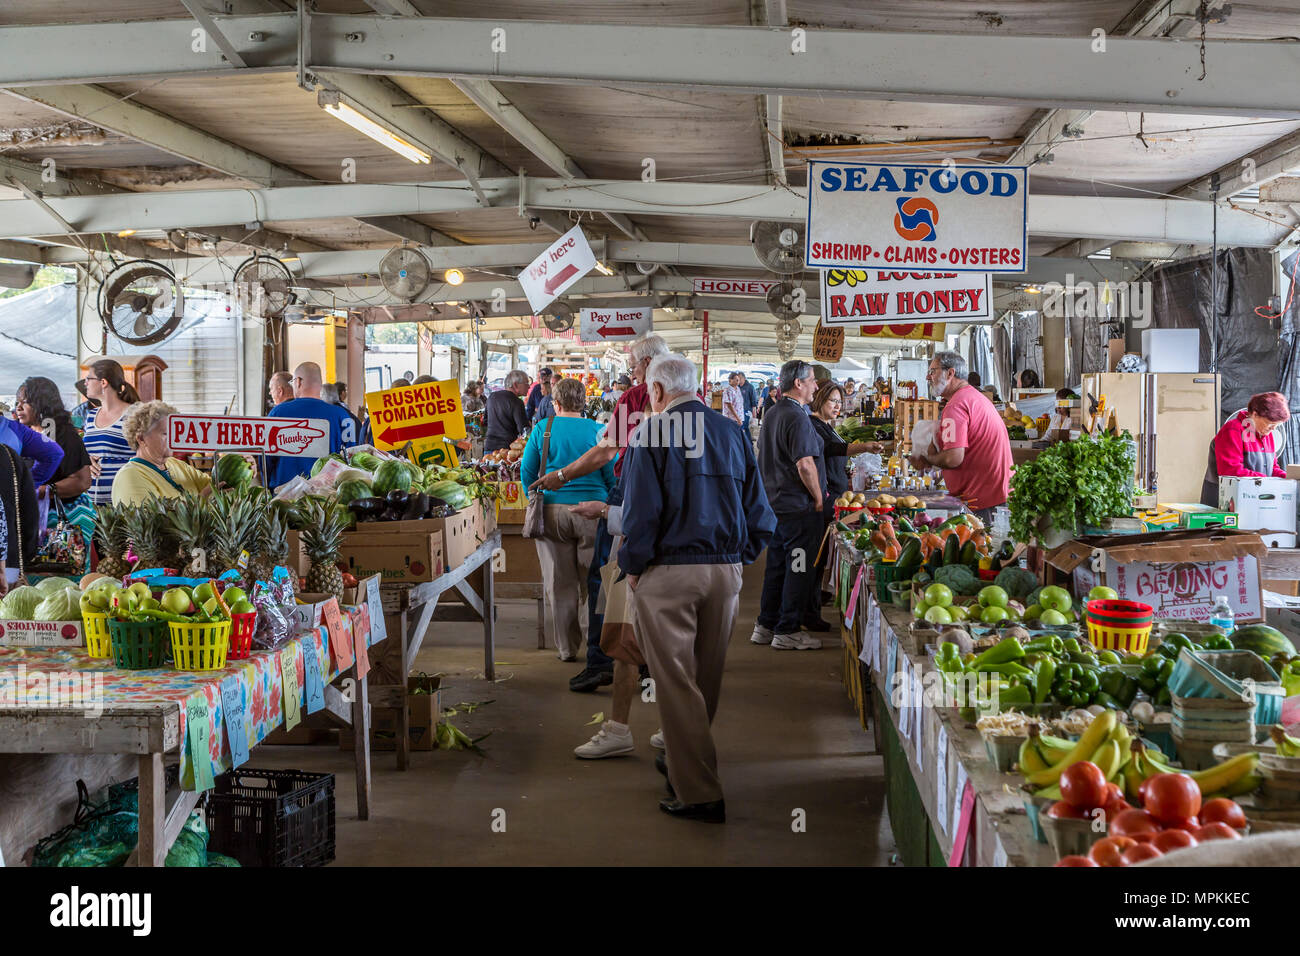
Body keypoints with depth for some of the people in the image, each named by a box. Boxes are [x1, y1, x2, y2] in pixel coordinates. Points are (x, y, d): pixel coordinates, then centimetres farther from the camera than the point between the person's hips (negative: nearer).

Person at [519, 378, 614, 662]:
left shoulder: (543, 429, 1)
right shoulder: (597, 431, -3)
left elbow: (527, 471, 5)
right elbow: (612, 475, -1)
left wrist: (537, 500, 19)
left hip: (552, 511, 1)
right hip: (592, 511, -1)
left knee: (559, 585, 8)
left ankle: (567, 648, 14)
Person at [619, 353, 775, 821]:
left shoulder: (654, 432, -6)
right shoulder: (731, 432, 10)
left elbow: (642, 511, -11)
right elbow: (759, 513, 9)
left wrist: (632, 569, -1)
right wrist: (739, 557, 16)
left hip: (669, 572, -5)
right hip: (726, 572, 5)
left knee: (676, 682, 0)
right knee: (707, 679, 16)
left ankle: (699, 793, -1)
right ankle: (685, 761, 33)